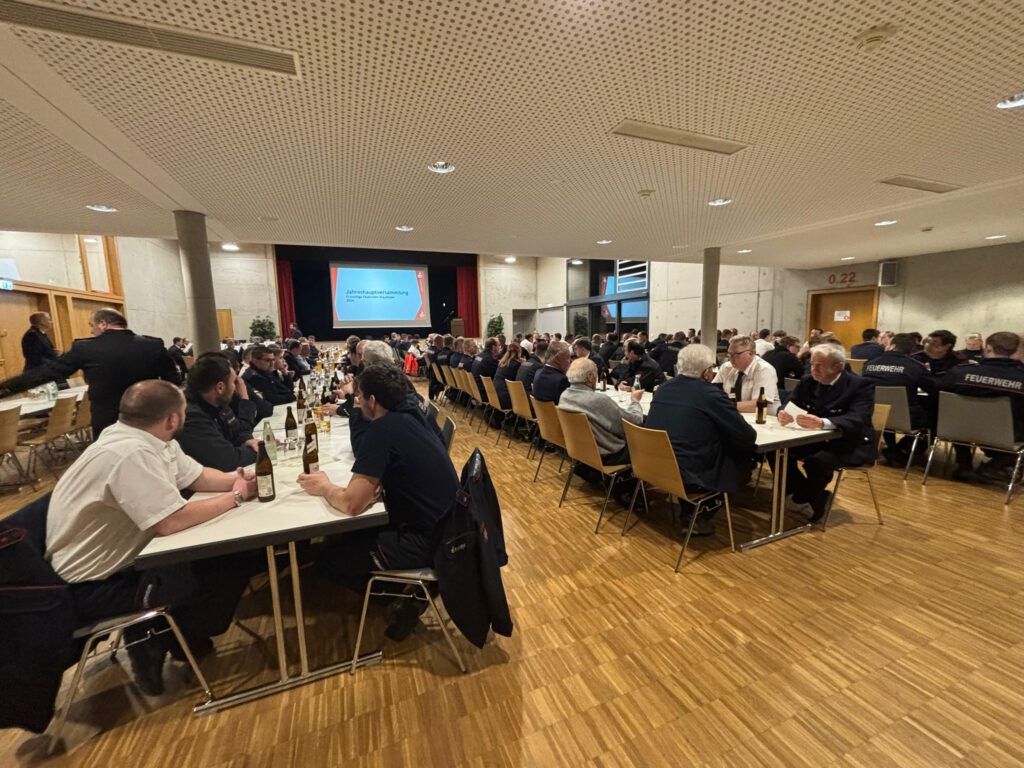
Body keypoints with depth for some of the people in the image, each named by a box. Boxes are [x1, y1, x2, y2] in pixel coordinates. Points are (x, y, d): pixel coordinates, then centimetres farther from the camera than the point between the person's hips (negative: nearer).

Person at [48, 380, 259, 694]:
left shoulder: (152, 441, -2)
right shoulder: (131, 453, -32)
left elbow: (198, 476, 7)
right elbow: (171, 522, -34)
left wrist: (238, 479, -11)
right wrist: (235, 497, -20)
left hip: (121, 559, 9)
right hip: (94, 586, -9)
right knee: (231, 571, -12)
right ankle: (159, 641, 11)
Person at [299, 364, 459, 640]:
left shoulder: (382, 429, -22)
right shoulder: (406, 418, 5)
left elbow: (351, 504, -24)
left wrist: (324, 487, -4)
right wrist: (374, 485, -4)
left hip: (426, 540, -9)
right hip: (440, 525, 9)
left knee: (328, 559, 2)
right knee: (349, 534, 24)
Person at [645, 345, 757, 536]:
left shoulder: (664, 388, 6)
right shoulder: (711, 393, -13)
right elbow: (749, 436, -8)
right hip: (689, 475, -7)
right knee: (743, 457, 12)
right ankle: (700, 519, 15)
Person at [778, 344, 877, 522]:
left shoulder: (861, 385, -13)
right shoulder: (807, 382, 3)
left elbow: (857, 420, -28)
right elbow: (789, 405, -1)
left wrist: (822, 423, -48)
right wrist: (784, 414, -29)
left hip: (848, 443, -6)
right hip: (813, 438, 6)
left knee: (817, 461, -34)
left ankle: (804, 496, -3)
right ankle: (814, 496, 3)